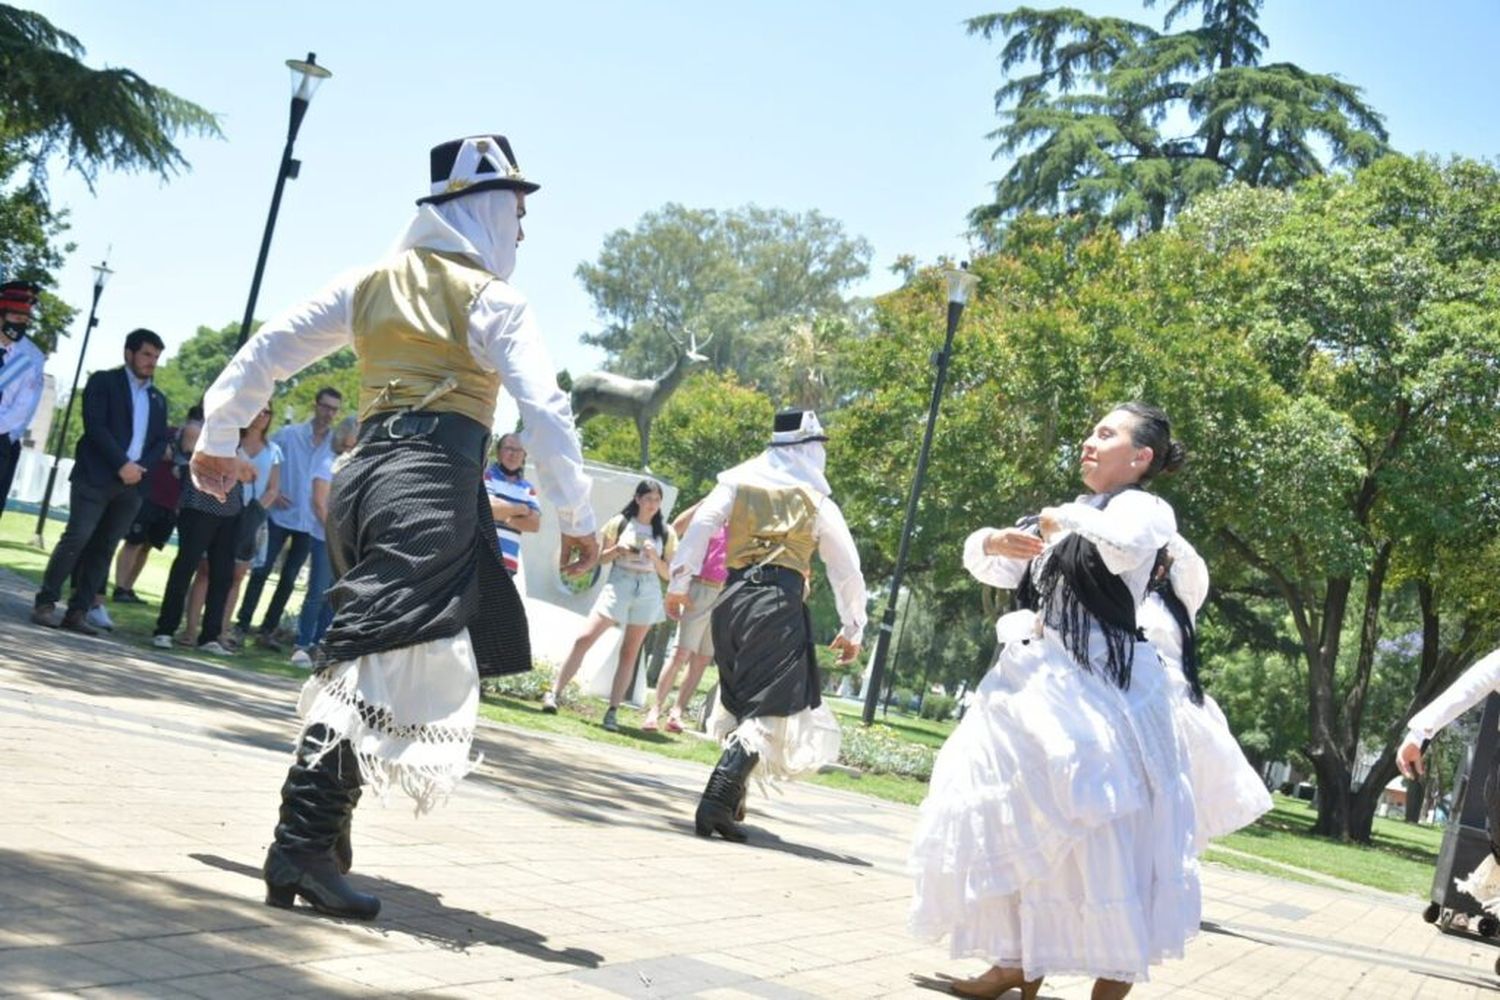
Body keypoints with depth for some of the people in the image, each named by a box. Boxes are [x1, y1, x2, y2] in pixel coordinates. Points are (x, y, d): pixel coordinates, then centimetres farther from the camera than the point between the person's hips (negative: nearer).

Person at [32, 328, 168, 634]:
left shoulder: (158, 399, 20)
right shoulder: (103, 381, 3)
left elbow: (161, 441, 15)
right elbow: (95, 425, -9)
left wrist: (141, 467, -5)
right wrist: (122, 463, -16)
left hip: (132, 483, 5)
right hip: (95, 477, -5)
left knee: (104, 548, 2)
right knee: (76, 538, -11)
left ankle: (78, 611, 2)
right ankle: (45, 602, -4)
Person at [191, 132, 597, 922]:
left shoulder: (373, 283, 18)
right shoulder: (488, 296, 0)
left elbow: (267, 348, 18)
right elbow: (544, 407, -10)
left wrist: (217, 436, 27)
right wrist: (576, 518, -8)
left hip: (363, 472, 7)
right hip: (434, 478, -7)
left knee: (361, 654, 15)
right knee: (383, 659, -13)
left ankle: (318, 836, 17)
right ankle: (303, 848, -20)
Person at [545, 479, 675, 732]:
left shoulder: (666, 533, 7)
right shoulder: (619, 523, 6)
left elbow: (667, 573, 7)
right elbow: (602, 558, 9)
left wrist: (654, 556, -10)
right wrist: (618, 549, -10)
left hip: (648, 591, 1)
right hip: (618, 585, -1)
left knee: (629, 653, 2)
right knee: (584, 638, -12)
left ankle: (613, 712, 2)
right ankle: (554, 693, -9)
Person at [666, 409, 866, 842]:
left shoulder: (738, 481, 13)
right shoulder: (817, 499, 10)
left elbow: (699, 525, 0)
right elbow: (847, 568, 11)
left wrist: (678, 583, 5)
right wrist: (852, 627, 20)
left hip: (732, 597, 4)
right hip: (780, 602, -4)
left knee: (737, 700, 21)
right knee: (769, 710, -7)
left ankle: (730, 795, 23)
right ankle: (718, 799, -24)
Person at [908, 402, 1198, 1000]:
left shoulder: (1146, 509, -1)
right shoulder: (1063, 516, 21)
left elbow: (1125, 546, -26)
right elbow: (983, 563, 19)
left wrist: (1067, 520, -9)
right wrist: (992, 542, -4)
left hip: (1096, 686, -8)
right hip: (1032, 681, 8)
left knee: (1090, 827, -13)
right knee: (1008, 816, 7)